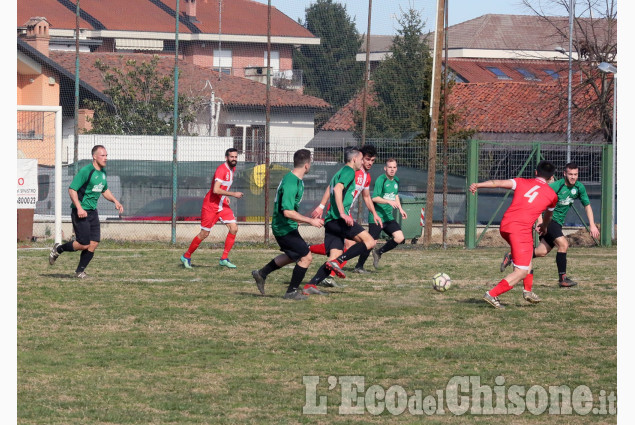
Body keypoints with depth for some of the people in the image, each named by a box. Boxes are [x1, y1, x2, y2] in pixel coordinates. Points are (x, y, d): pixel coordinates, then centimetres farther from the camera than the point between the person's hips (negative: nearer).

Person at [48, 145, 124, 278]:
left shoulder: (103, 172, 11)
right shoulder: (86, 171, -16)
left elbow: (105, 190, 27)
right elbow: (72, 189, -17)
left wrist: (115, 201, 12)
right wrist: (79, 208, -25)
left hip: (93, 212, 8)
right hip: (80, 212, -8)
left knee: (94, 243, -1)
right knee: (83, 244, -9)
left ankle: (80, 271, 13)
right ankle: (58, 249, 15)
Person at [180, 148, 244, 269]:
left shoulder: (232, 169, 8)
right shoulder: (221, 169, -21)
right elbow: (216, 190, -30)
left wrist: (225, 196, 13)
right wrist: (233, 194, -28)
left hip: (222, 204, 8)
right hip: (211, 205, -8)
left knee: (234, 228, -6)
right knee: (204, 234, -1)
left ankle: (224, 259, 1)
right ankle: (187, 256, 18)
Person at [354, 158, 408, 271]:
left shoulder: (396, 180, 11)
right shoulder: (381, 180, -14)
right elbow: (374, 198, -21)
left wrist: (400, 209, 20)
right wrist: (389, 201, -30)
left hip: (388, 217, 7)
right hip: (376, 217, -7)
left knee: (400, 238, -6)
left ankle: (379, 252, 15)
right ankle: (359, 266, 10)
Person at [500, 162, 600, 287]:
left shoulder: (579, 187, 0)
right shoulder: (556, 186, -19)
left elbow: (587, 205, 12)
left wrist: (592, 225, 4)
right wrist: (540, 221, -27)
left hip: (558, 223, 7)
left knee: (542, 251, 5)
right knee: (563, 244, -22)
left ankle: (512, 256, 22)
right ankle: (562, 278, -16)